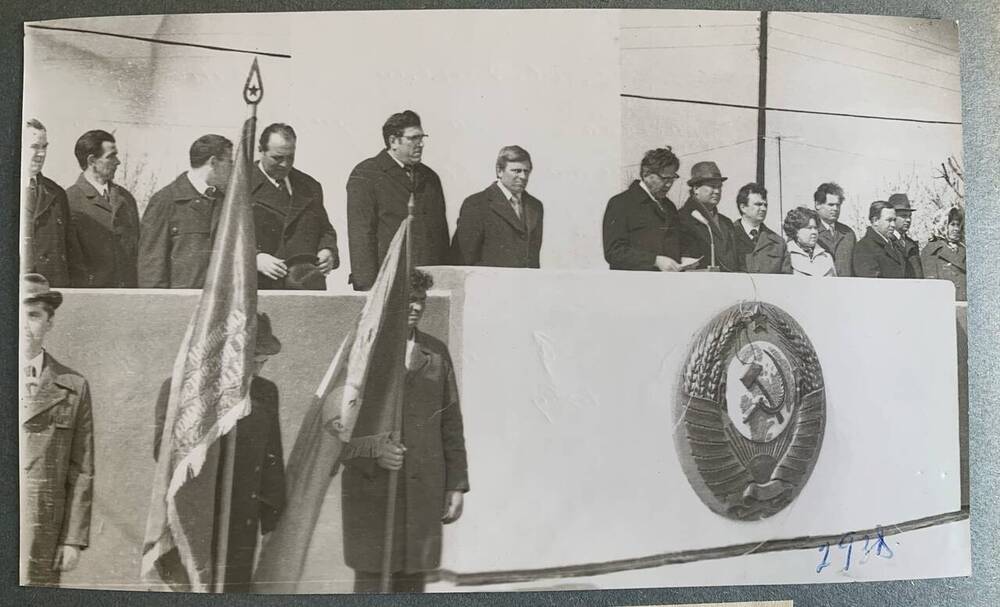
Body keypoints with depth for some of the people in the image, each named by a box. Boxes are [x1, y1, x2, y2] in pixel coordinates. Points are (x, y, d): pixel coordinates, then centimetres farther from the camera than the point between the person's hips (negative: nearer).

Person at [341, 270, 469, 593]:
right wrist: (371, 452, -17)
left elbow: (451, 423, 12)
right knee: (371, 580, 2)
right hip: (371, 490, -3)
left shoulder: (436, 353, 11)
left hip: (424, 491, 3)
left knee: (413, 580, 10)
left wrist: (457, 484, 9)